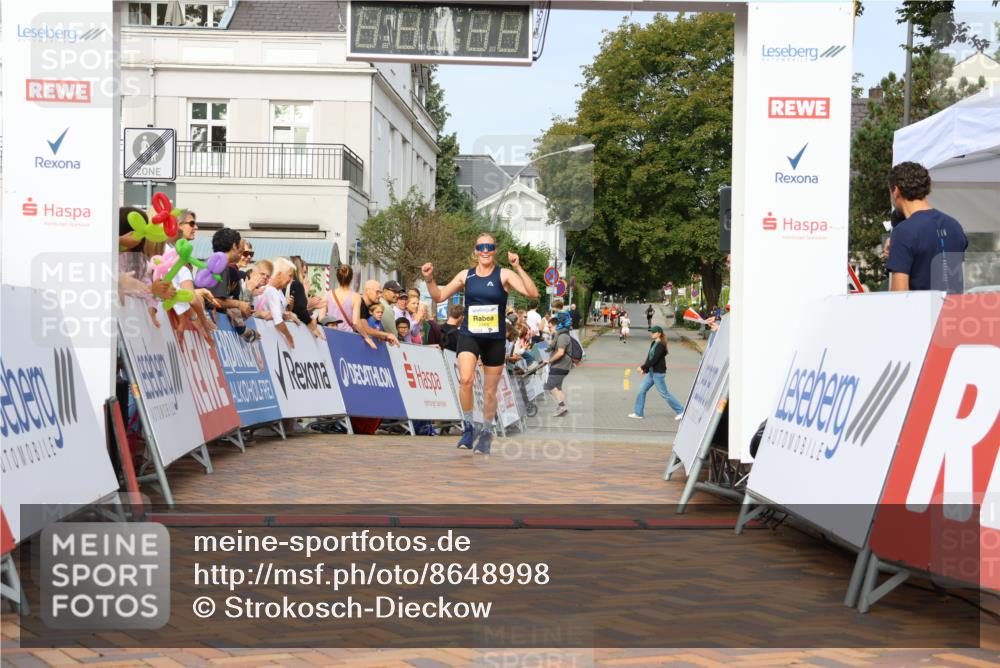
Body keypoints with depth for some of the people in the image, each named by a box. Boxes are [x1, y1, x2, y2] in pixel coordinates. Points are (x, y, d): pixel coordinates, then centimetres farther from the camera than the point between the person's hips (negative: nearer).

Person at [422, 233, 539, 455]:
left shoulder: (504, 274, -4)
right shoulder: (465, 275, 5)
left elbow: (532, 293, -17)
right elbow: (439, 297, 12)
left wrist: (518, 267, -26)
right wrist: (429, 279, -6)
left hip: (495, 339, -1)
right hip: (469, 336, 1)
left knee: (490, 391, 10)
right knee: (466, 380, -23)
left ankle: (485, 432, 31)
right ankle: (469, 427, -4)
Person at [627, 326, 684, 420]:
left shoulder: (661, 346, -19)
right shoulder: (653, 344, 9)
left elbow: (654, 359, -24)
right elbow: (649, 357, 11)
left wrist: (642, 367, -19)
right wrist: (645, 369, 1)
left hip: (658, 373, -9)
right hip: (652, 372, 9)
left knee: (664, 393, 0)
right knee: (642, 390, 8)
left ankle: (680, 411, 12)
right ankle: (638, 413, 14)